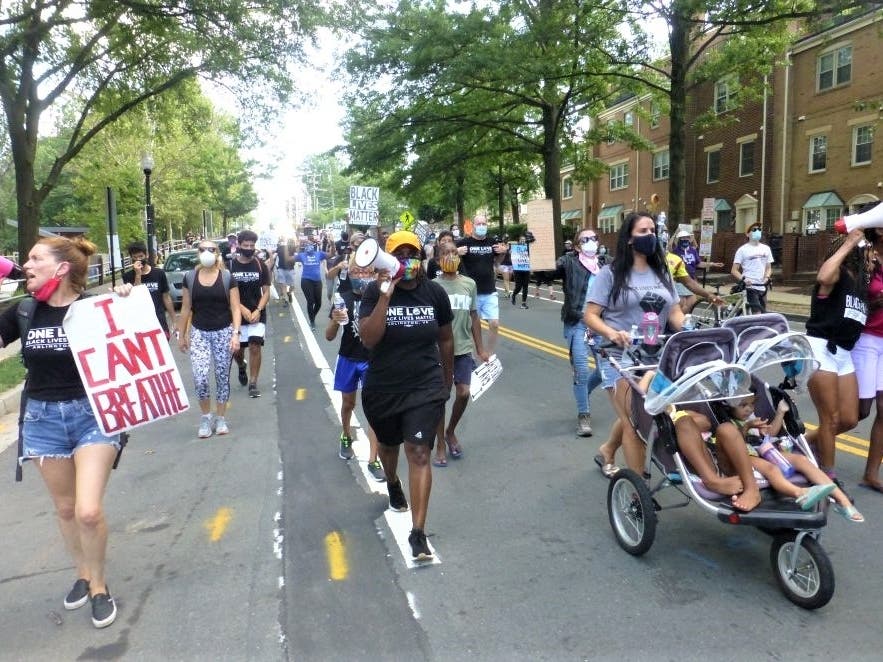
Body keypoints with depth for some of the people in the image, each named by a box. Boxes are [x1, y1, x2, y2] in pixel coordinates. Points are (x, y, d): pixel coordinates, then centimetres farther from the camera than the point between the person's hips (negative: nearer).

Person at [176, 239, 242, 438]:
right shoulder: (190, 277, 2)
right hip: (199, 332, 1)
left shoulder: (227, 277, -4)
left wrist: (235, 333, -14)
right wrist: (181, 335, 10)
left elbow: (235, 308, -4)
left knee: (222, 376, 7)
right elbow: (186, 308, 9)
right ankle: (205, 417, 12)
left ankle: (220, 418, 23)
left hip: (223, 332, -1)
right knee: (200, 377, -11)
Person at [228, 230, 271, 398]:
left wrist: (258, 310, -14)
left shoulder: (261, 266, 0)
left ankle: (253, 383, 5)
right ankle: (242, 366, 42)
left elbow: (266, 292, 1)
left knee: (255, 347, -7)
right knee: (236, 350, 8)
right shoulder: (230, 266, -2)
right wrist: (242, 309, -14)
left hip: (257, 314, 0)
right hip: (236, 314, 1)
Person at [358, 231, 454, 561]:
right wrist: (385, 296, -31)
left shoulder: (434, 292, -6)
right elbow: (368, 339, -26)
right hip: (382, 391, 1)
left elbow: (445, 339, 7)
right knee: (389, 444, 24)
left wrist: (447, 381, 15)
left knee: (419, 454, -8)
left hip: (425, 389, -1)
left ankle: (418, 532, -1)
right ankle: (393, 484, 58)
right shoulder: (374, 292, -12)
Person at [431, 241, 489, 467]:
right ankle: (440, 444, 18)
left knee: (463, 393, 1)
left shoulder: (469, 284, 5)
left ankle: (450, 432, 28)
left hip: (464, 349, 3)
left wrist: (480, 349, 10)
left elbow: (474, 317, 10)